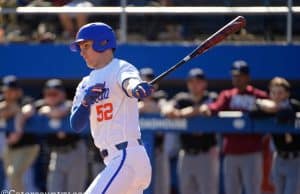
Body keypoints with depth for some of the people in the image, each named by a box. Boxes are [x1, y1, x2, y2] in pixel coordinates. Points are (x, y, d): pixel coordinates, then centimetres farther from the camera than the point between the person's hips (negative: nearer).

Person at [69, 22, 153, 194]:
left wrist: (137, 87, -55)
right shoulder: (86, 84, 18)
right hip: (115, 160, 9)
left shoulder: (121, 68, -5)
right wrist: (86, 101, -11)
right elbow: (76, 125, 9)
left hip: (127, 156, -9)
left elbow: (129, 82, -30)